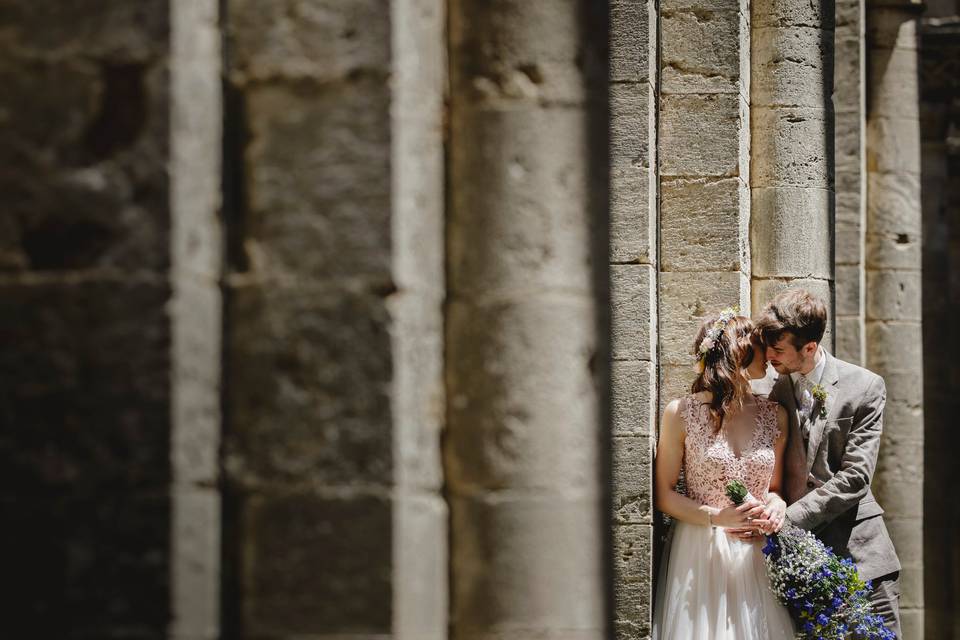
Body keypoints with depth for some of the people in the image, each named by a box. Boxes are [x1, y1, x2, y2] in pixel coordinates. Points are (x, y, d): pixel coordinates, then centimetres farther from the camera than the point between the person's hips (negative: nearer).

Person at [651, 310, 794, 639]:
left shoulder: (775, 416, 8)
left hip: (756, 560, 3)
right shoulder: (682, 413, -3)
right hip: (700, 557, -3)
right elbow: (663, 493, -1)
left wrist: (776, 507, -7)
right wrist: (718, 518, -15)